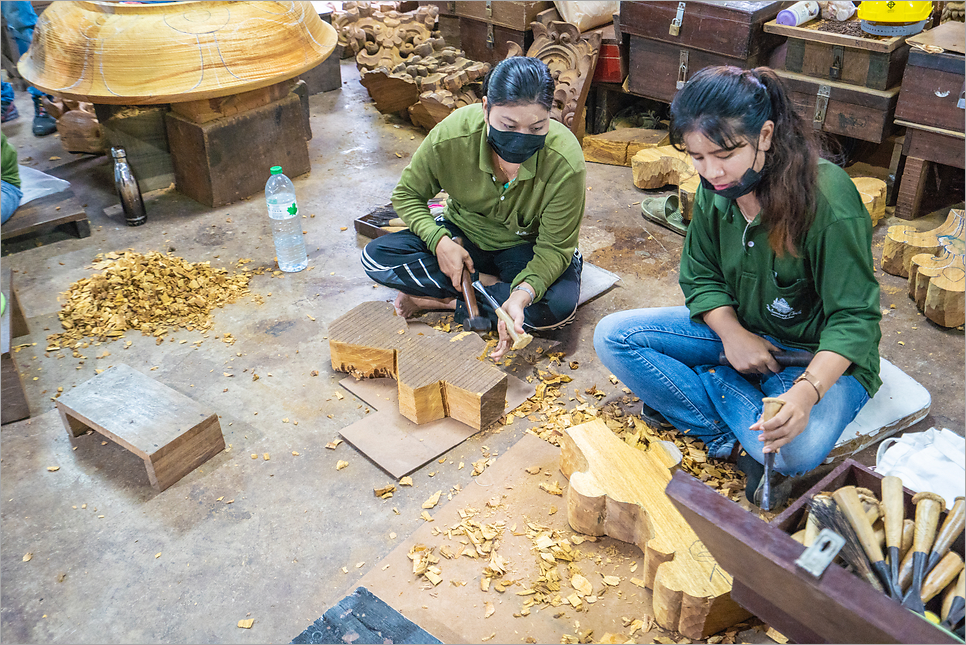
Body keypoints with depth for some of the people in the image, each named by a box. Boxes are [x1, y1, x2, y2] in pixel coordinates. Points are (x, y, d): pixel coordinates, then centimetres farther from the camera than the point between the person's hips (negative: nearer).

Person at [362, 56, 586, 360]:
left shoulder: (565, 161, -30)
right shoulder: (451, 136, -26)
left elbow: (555, 248, -23)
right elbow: (407, 195, -8)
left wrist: (522, 294, -42)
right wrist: (440, 241, -26)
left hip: (527, 248, -1)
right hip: (463, 237, 2)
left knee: (560, 304, -34)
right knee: (376, 257, -20)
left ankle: (447, 302, -17)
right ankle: (489, 285, -14)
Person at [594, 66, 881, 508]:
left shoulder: (829, 199, -26)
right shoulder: (715, 190, -8)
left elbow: (854, 319, -23)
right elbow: (701, 279, 3)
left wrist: (808, 390, -40)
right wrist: (731, 332, -17)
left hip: (821, 354, -5)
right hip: (736, 329, 6)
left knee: (794, 450, -37)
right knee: (612, 337, -12)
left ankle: (706, 383, -7)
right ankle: (735, 442, -15)